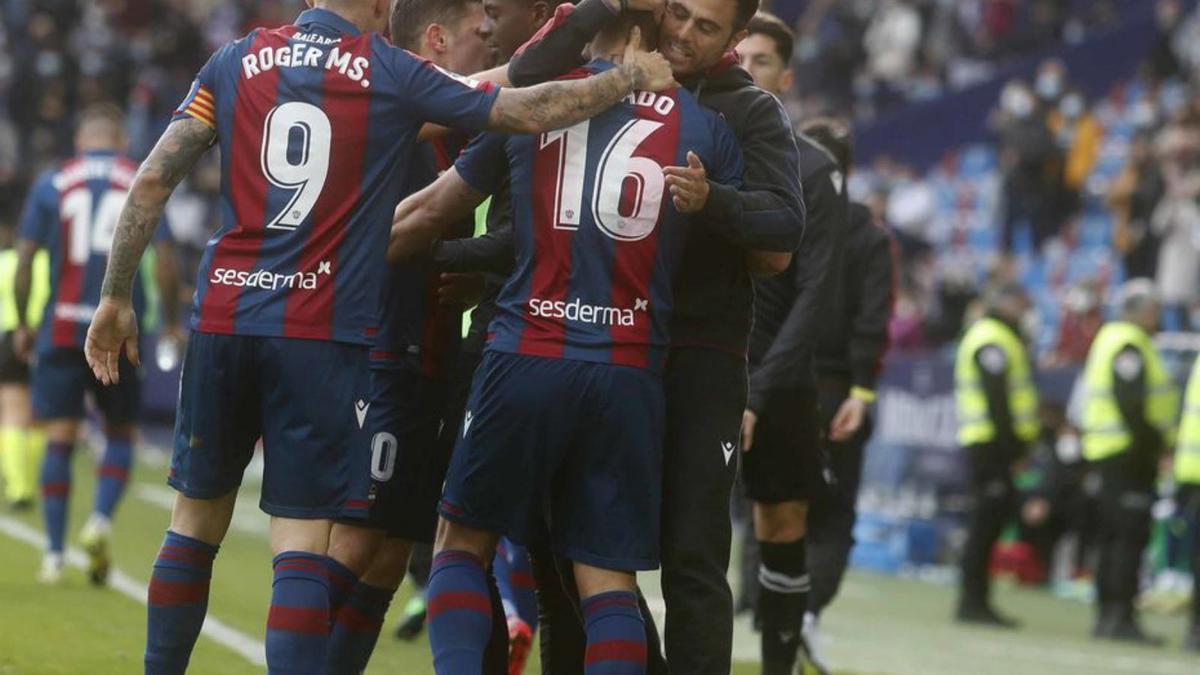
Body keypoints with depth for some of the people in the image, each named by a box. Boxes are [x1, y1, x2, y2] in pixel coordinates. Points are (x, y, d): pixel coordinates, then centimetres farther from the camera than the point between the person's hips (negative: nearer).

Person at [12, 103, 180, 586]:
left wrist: (22, 325, 8)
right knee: (120, 433, 14)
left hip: (62, 329, 0)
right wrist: (170, 322, 8)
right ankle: (101, 519, -8)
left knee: (60, 438, 3)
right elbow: (165, 260, -1)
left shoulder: (52, 184, 4)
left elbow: (25, 258, 0)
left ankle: (54, 553, 1)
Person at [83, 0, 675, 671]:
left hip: (224, 320, 3)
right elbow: (529, 112, 0)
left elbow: (154, 179, 4)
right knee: (303, 544, -4)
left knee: (197, 519, 15)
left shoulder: (238, 60, 8)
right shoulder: (391, 72, 0)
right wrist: (630, 77, 14)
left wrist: (116, 298, 11)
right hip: (324, 337, -3)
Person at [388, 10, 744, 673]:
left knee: (463, 542, 12)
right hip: (630, 372, 1)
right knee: (608, 575, 5)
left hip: (526, 359, -1)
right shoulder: (704, 127, 5)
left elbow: (429, 211, 13)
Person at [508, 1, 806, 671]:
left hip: (699, 359, -3)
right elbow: (525, 79, -10)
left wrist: (711, 200, -23)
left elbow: (780, 241, -7)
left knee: (693, 558, -6)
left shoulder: (752, 112, 3)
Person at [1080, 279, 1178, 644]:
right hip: (1130, 453, -11)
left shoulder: (1110, 339, 19)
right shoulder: (1130, 346, -14)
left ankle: (1107, 616, 16)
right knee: (1131, 536, -10)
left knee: (1114, 537, 13)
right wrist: (1151, 443, -19)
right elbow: (1131, 402, -23)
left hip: (1108, 451, 11)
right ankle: (1121, 617, -12)